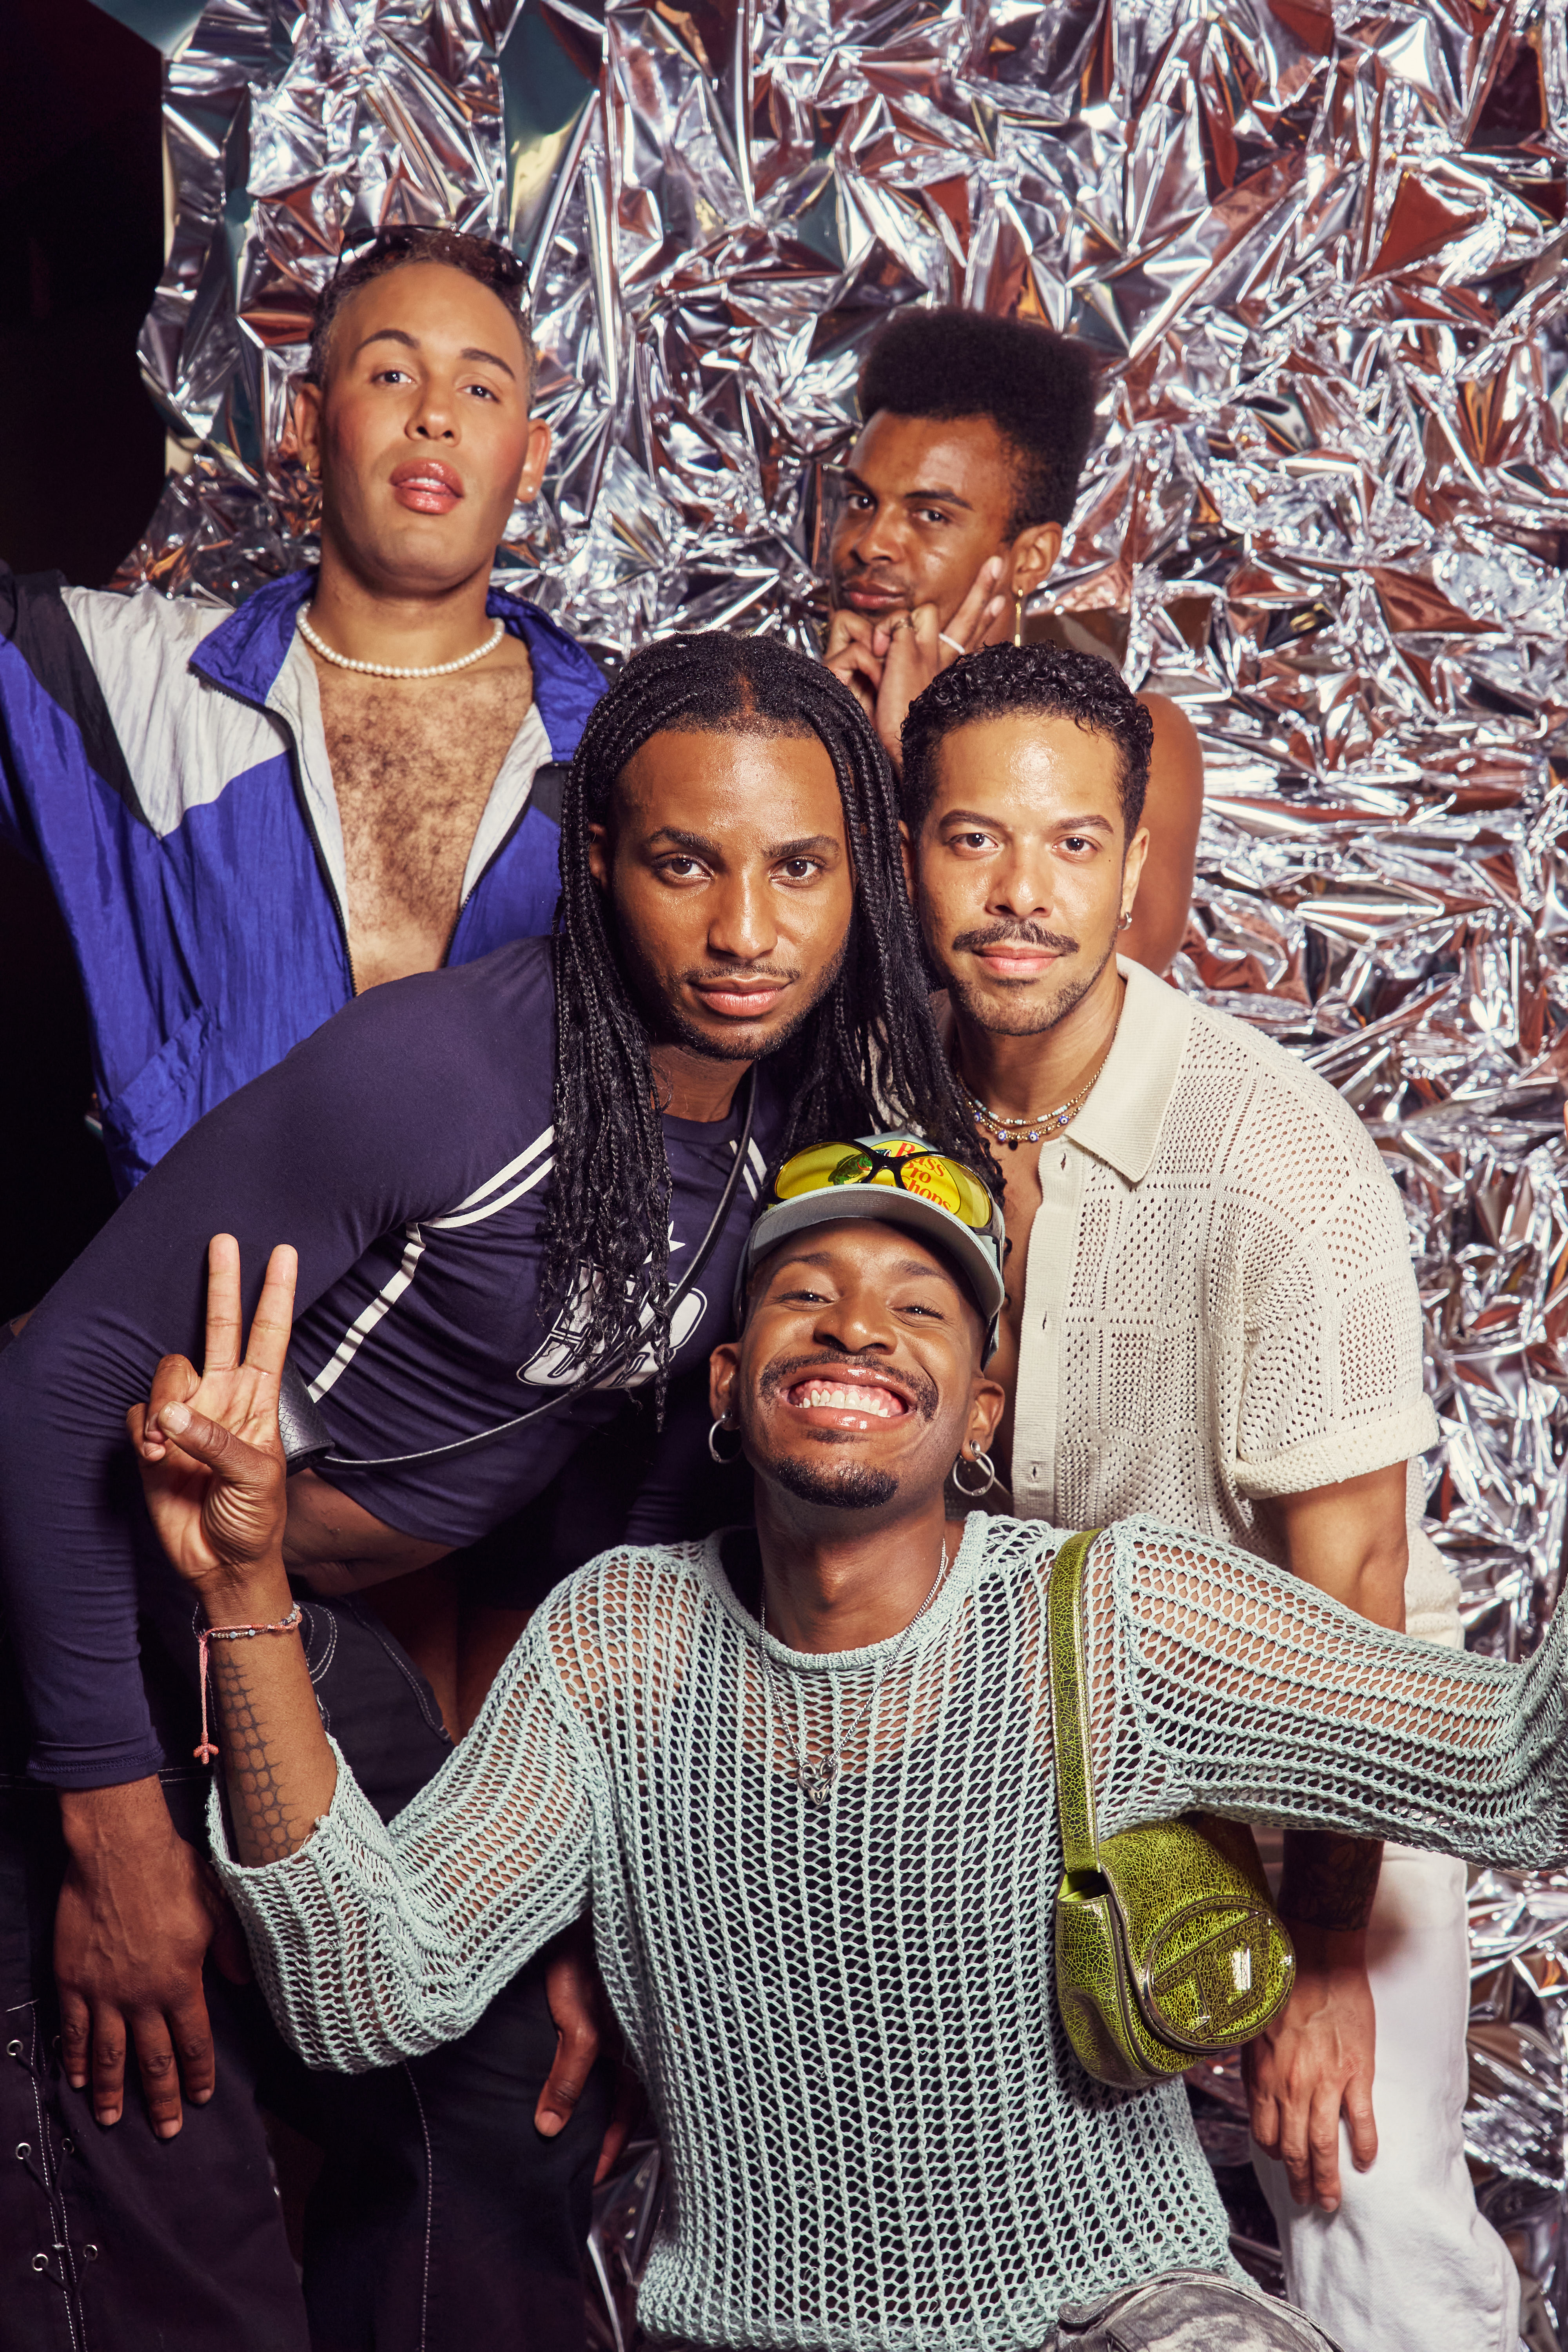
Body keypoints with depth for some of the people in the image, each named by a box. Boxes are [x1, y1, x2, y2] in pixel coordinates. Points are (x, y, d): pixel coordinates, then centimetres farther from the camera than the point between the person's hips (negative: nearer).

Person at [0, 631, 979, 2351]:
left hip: (356, 1634, 6)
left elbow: (681, 1483, 6)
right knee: (166, 2085, -6)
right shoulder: (435, 1072, -28)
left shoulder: (820, 1127, -7)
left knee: (519, 2080, 9)